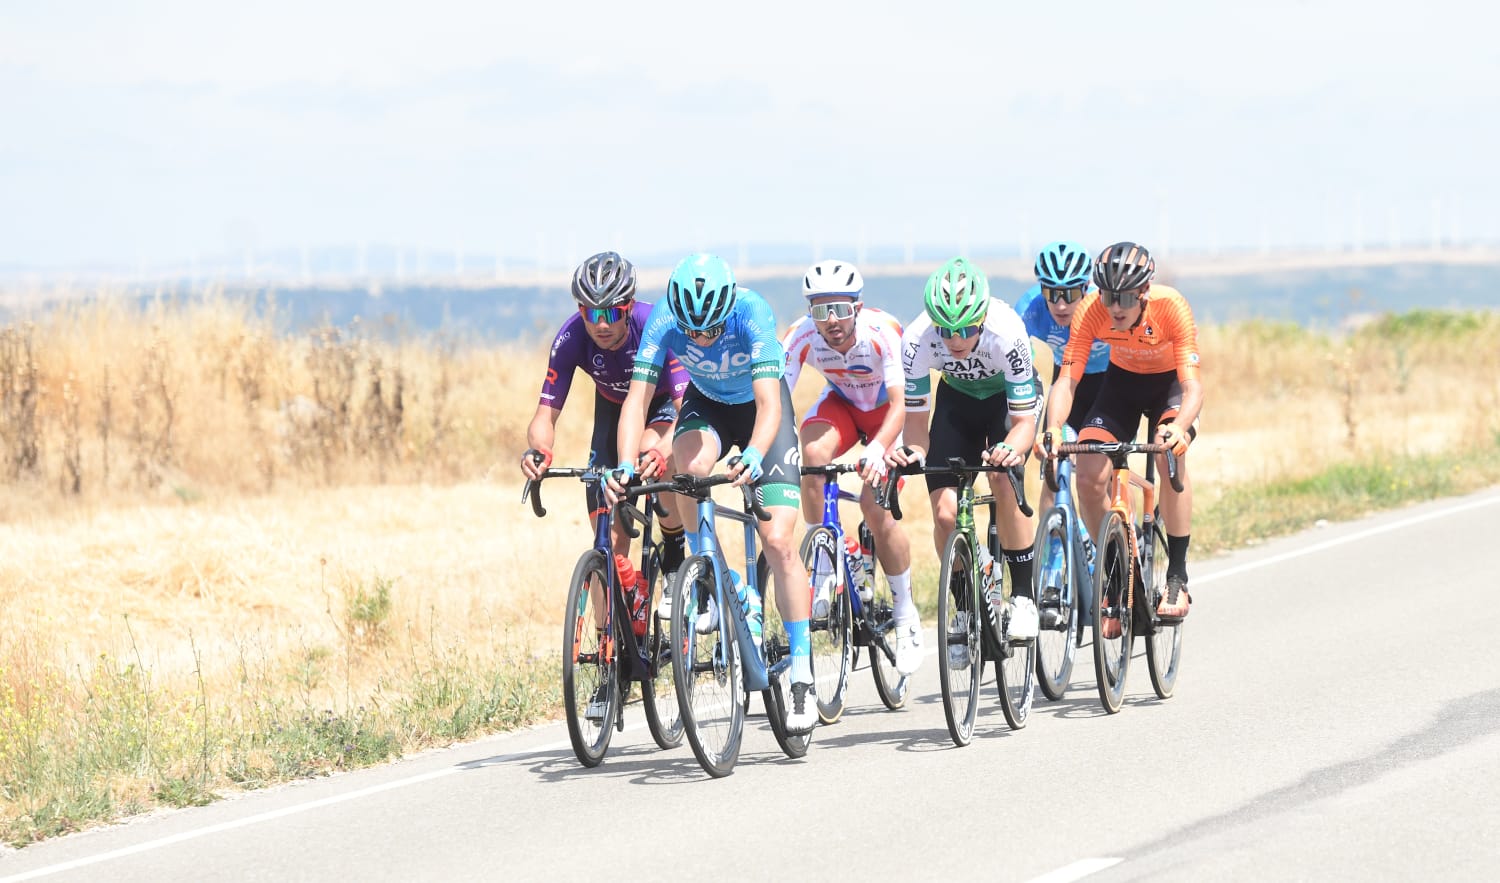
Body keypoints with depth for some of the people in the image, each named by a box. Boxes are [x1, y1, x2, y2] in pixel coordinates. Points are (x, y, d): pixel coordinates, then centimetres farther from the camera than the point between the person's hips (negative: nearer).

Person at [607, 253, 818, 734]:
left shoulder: (753, 313, -35)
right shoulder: (664, 320, -28)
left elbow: (769, 403, -41)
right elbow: (638, 396, -31)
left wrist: (753, 456, -60)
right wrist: (625, 466, -46)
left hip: (759, 406, -2)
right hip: (706, 404, 2)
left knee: (778, 540, -14)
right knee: (691, 466, -35)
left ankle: (802, 678, -8)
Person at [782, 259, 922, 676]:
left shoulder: (883, 333, -34)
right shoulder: (802, 337, -27)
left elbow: (900, 403, -42)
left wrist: (878, 447, -61)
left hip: (888, 410, -2)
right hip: (842, 403, 2)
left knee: (875, 506, -20)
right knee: (812, 453, -32)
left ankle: (907, 616, -1)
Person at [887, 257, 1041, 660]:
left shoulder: (1007, 333, -38)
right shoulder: (917, 339, -32)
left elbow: (1025, 418, -33)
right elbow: (916, 416, -21)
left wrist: (1012, 449, -55)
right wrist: (912, 450, -43)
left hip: (1007, 397, -3)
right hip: (957, 397, 3)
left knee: (1004, 485, -28)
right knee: (945, 511, -12)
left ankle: (1022, 597, -12)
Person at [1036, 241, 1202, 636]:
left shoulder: (1172, 307, -34)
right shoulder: (1092, 312, -28)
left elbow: (1192, 386, -37)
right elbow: (1067, 380, -29)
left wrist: (1179, 426, -57)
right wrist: (1053, 428, -49)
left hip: (1170, 381, -3)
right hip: (1122, 380, 3)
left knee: (1170, 455, -31)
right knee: (1089, 476, -16)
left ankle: (1177, 577, -21)